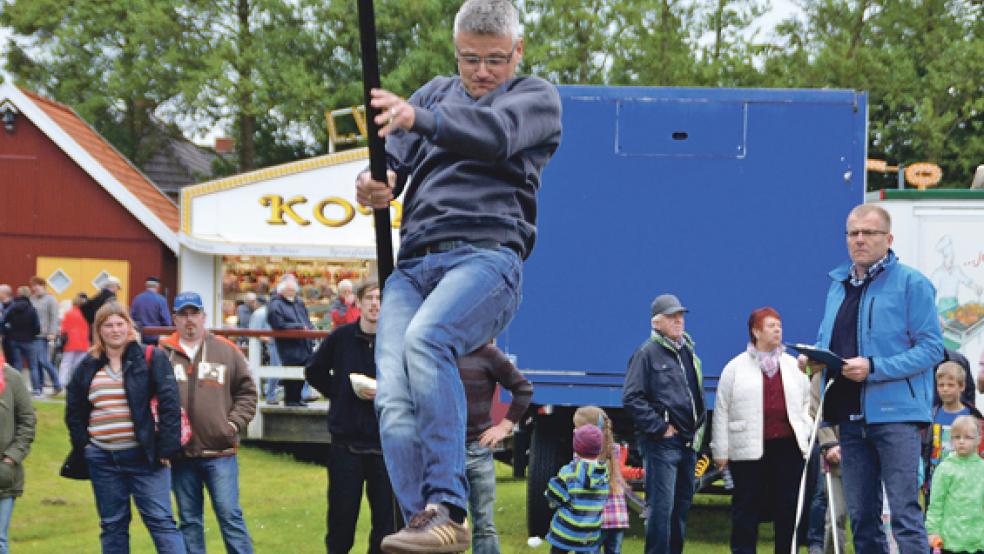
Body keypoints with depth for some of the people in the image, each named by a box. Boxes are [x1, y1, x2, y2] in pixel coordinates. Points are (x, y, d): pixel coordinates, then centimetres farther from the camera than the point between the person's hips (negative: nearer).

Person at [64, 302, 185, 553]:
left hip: (143, 456, -4)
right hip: (102, 459, 4)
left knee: (160, 521, -8)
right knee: (112, 525, 10)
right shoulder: (88, 367, 10)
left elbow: (170, 404, -7)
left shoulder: (150, 359, -2)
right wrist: (82, 442, 9)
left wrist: (166, 448, -12)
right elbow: (74, 410, 21)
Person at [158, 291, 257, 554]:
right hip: (180, 453, 1)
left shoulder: (227, 351, 3)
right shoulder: (162, 354, 3)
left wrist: (234, 424, -3)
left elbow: (247, 392, 8)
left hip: (219, 452, -1)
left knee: (230, 515, -2)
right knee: (189, 520, 9)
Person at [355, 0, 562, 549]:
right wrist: (373, 184, -10)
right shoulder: (437, 93, 29)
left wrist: (419, 118, -29)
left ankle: (447, 508, -37)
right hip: (413, 265, 5)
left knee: (424, 340, -33)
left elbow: (496, 133, -10)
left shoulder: (537, 97, 14)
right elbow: (394, 157, 17)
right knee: (394, 400, -17)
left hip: (487, 255, -5)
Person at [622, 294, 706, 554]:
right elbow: (632, 398, -14)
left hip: (688, 442, 8)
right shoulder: (648, 353, -7)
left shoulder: (689, 352, 17)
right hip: (661, 444, -8)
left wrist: (699, 428, 16)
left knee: (682, 505, 12)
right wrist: (660, 427, -15)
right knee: (661, 506, -10)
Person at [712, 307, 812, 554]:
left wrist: (804, 433, 5)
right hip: (748, 450, -3)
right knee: (747, 508, 0)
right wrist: (720, 451, -1)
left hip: (788, 447, 3)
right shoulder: (735, 368, 4)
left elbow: (807, 402, 20)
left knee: (788, 507, 4)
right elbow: (722, 411, 3)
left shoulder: (794, 366, 14)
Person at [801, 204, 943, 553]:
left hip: (895, 413, -7)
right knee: (861, 515, 9)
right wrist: (812, 359, 2)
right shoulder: (838, 285, 16)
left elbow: (931, 348, -10)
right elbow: (826, 340, 26)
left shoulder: (911, 283, -5)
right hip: (850, 415, 7)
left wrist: (874, 368, -20)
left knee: (904, 512, -11)